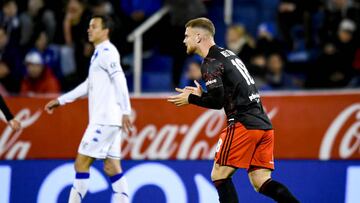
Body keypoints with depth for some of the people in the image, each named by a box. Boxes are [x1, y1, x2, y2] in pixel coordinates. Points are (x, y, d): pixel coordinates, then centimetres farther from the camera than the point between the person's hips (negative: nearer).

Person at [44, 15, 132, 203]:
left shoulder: (107, 52, -10)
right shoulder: (99, 53, 20)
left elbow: (120, 81, -21)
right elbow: (89, 85, 29)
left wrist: (125, 111, -29)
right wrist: (60, 101, 31)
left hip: (104, 121, -9)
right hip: (102, 119, 9)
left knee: (81, 164, -6)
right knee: (112, 168, 6)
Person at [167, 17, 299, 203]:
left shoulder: (210, 62, -5)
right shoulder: (228, 54, 23)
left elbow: (217, 101, -13)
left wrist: (191, 99, 3)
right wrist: (201, 95, 20)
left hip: (243, 124, -9)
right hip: (263, 124, 9)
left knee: (219, 175, -1)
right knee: (261, 182, 4)